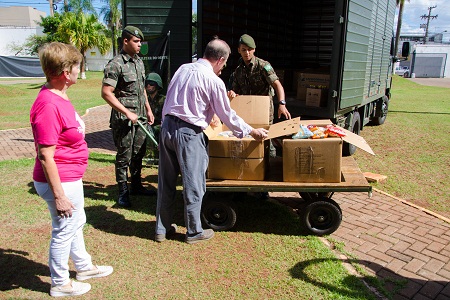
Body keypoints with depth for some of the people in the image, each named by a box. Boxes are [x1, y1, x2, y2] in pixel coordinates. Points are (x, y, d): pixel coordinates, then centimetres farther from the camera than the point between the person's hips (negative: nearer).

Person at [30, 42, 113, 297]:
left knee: (77, 222, 24)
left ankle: (85, 267, 45)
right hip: (61, 182, -10)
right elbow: (45, 156, -26)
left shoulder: (59, 96, 4)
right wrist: (59, 196, -23)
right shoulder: (48, 105, -27)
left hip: (71, 177, 10)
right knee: (64, 230, 8)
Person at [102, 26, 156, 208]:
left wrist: (148, 110, 17)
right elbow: (106, 93, -18)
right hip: (123, 119, -8)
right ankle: (123, 192, 15)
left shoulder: (139, 62, 13)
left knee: (138, 153, 16)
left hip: (140, 117, 8)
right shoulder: (116, 64, -13)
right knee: (124, 156, 2)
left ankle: (136, 186, 31)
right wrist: (127, 113, -20)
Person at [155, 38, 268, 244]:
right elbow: (227, 116, -3)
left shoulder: (183, 69, 10)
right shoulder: (214, 81, -10)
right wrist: (251, 131, 9)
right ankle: (194, 232, 22)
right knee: (193, 184, 8)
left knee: (166, 181, 15)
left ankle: (161, 229, 28)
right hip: (188, 133, -7)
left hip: (167, 126, 7)